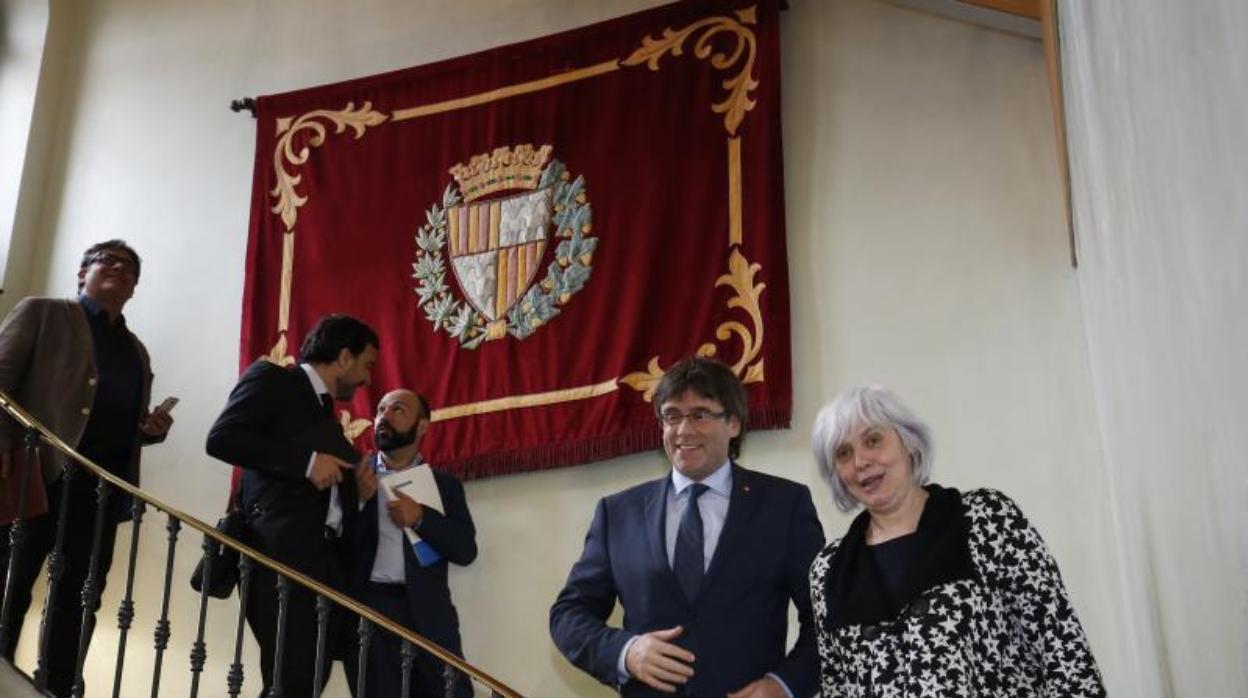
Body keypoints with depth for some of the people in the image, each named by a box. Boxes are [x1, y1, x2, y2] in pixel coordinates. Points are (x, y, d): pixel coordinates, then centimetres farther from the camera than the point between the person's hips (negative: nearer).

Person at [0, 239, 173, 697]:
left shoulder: (137, 351, 24)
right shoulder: (42, 313, 9)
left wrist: (152, 430, 4)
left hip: (101, 491, 5)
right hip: (39, 478, -5)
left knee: (77, 605, 3)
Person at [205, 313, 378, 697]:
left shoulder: (327, 419, 28)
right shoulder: (271, 378, 5)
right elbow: (221, 438, -11)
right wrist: (307, 461, -14)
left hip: (323, 565, 8)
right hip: (282, 557, -8)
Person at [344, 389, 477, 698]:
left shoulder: (444, 484, 15)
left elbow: (466, 550, 4)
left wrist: (421, 518, -8)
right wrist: (357, 498, -10)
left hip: (427, 614, 1)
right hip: (367, 608, 0)